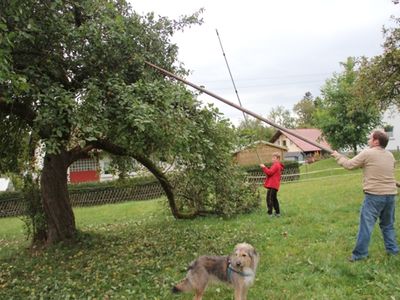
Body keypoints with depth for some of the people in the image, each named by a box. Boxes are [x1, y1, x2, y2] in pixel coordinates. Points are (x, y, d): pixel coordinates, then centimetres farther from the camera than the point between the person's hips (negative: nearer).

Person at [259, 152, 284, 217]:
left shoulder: (276, 165, -9)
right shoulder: (278, 165, 23)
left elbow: (270, 172, -18)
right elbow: (271, 173, 20)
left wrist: (264, 167, -10)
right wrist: (264, 168, 9)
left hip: (272, 185, -11)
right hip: (274, 185, 11)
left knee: (269, 199, -12)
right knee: (274, 199, 17)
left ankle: (270, 213, -15)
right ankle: (277, 213, 24)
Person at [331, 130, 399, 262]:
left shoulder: (367, 153, -10)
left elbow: (349, 165, -4)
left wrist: (337, 156, 12)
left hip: (374, 195, -6)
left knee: (366, 224, -2)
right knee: (388, 224, 21)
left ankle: (360, 254, 1)